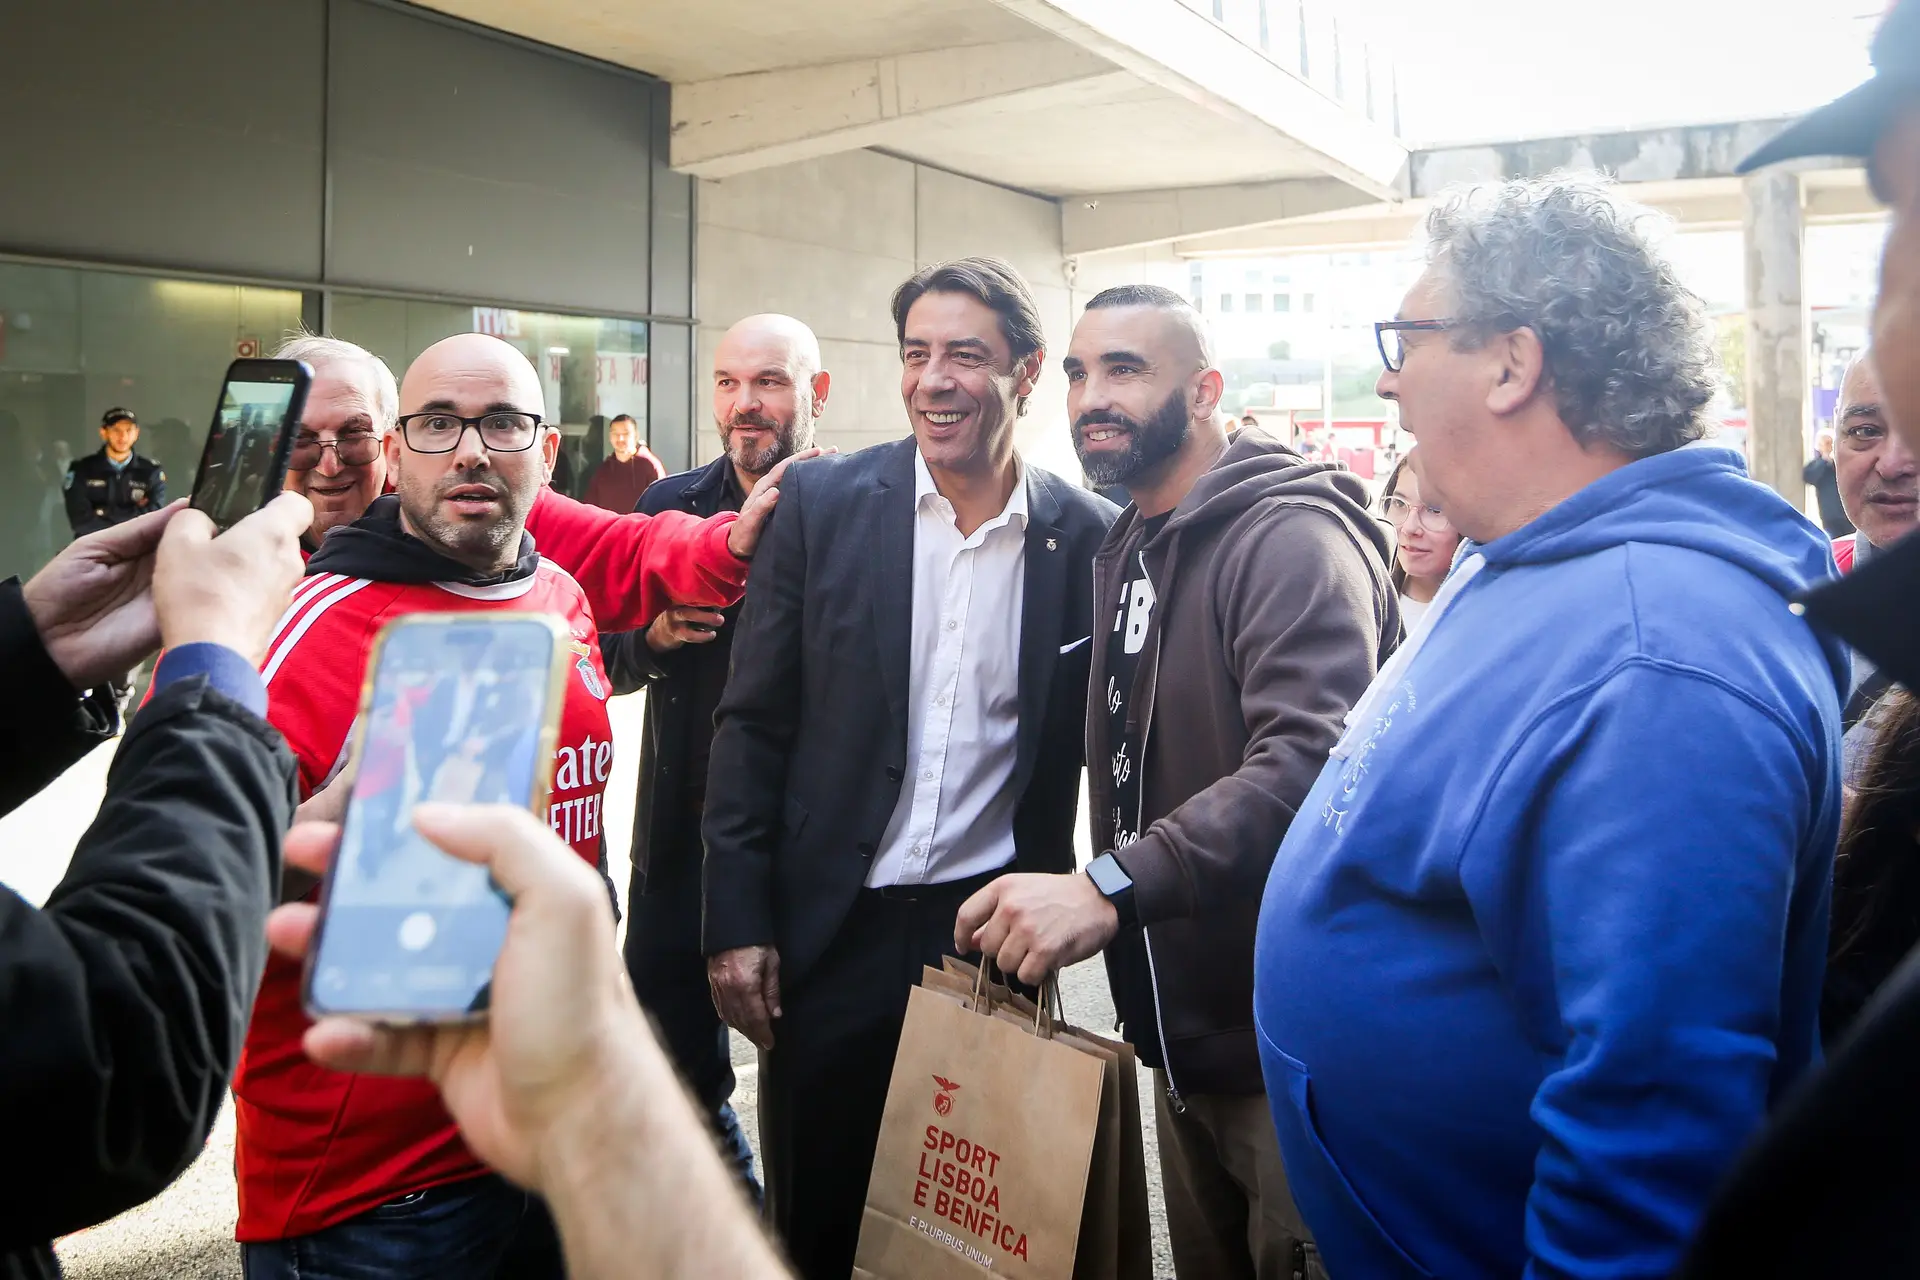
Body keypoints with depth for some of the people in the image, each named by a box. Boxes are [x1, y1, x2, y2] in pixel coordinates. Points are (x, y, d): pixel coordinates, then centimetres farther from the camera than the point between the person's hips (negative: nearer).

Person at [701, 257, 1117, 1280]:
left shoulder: (1084, 536, -3)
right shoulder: (824, 502, -4)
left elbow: (1088, 744, 5)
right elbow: (753, 724, -2)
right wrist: (738, 923, -5)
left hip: (990, 929, 0)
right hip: (829, 929, 0)